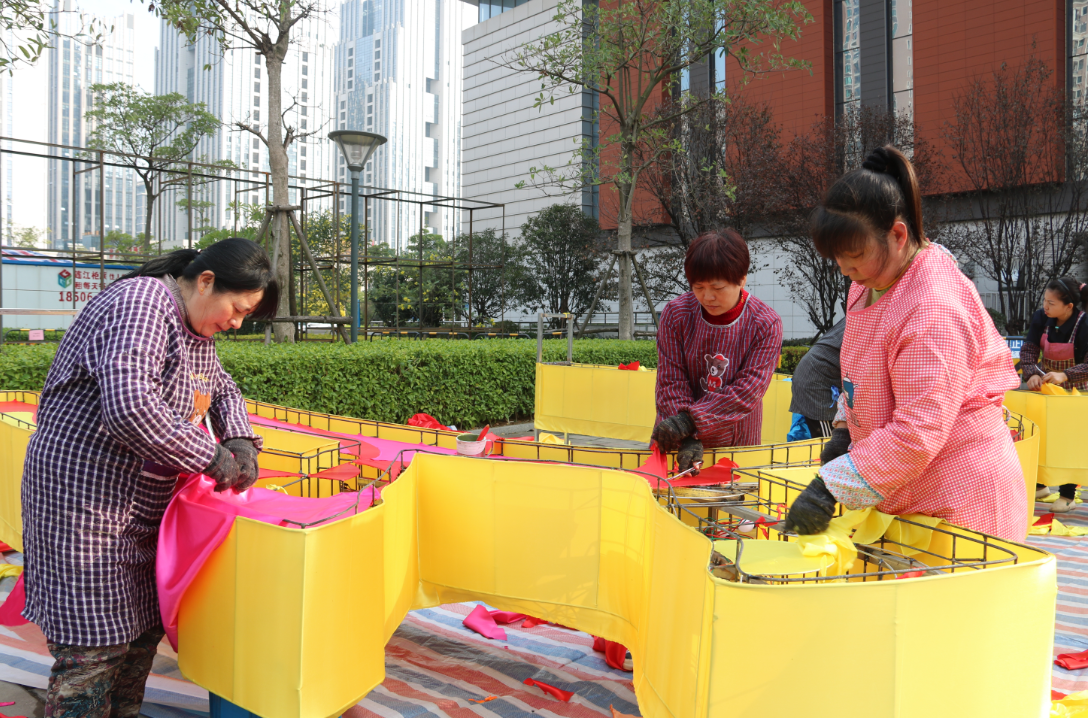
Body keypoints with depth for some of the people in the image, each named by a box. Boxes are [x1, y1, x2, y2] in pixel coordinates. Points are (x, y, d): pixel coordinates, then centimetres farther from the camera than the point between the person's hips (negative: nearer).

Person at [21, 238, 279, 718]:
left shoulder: (194, 327, 10)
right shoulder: (141, 304, -21)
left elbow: (221, 388, 24)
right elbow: (129, 404, -35)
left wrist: (240, 441, 4)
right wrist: (211, 456, -26)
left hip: (142, 502, 10)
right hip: (85, 495, -10)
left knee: (146, 625, 16)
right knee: (95, 647, -5)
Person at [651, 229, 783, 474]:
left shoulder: (766, 324, -13)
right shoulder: (676, 313, -10)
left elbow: (747, 391, -19)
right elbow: (671, 382, -12)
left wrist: (690, 419, -29)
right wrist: (686, 440, -25)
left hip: (736, 444, -1)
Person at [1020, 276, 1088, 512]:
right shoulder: (1041, 318, -13)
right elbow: (1028, 349, -16)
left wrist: (1064, 375, -41)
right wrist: (1031, 374, -32)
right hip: (1044, 384, 5)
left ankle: (1068, 495, 12)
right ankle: (1040, 485, 28)